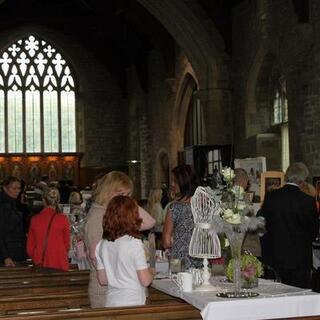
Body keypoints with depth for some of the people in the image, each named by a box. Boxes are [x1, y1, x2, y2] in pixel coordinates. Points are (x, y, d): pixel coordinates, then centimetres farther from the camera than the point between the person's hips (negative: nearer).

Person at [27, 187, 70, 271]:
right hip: (59, 264, -2)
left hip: (40, 264, 3)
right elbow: (67, 244, 4)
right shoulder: (62, 219, -7)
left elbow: (30, 246, 7)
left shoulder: (35, 219, 0)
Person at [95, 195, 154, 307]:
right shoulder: (134, 243, -15)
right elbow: (145, 281, -14)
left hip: (111, 303, 5)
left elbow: (102, 280, 8)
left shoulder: (102, 245, 1)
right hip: (133, 304, -5)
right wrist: (150, 272, 6)